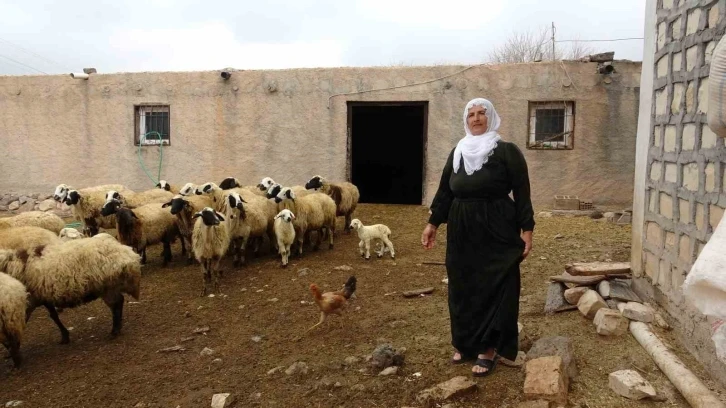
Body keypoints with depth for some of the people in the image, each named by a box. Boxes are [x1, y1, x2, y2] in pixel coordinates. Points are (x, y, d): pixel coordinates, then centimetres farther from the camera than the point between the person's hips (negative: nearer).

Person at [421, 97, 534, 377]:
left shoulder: (507, 151, -4)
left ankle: (489, 349, 9)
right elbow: (444, 190, 13)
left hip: (496, 231, -5)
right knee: (463, 288, 10)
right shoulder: (457, 152, 10)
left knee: (494, 289, 0)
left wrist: (527, 229, -12)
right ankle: (466, 343, 24)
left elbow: (522, 193, -7)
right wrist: (433, 222, 9)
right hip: (461, 232, 5)